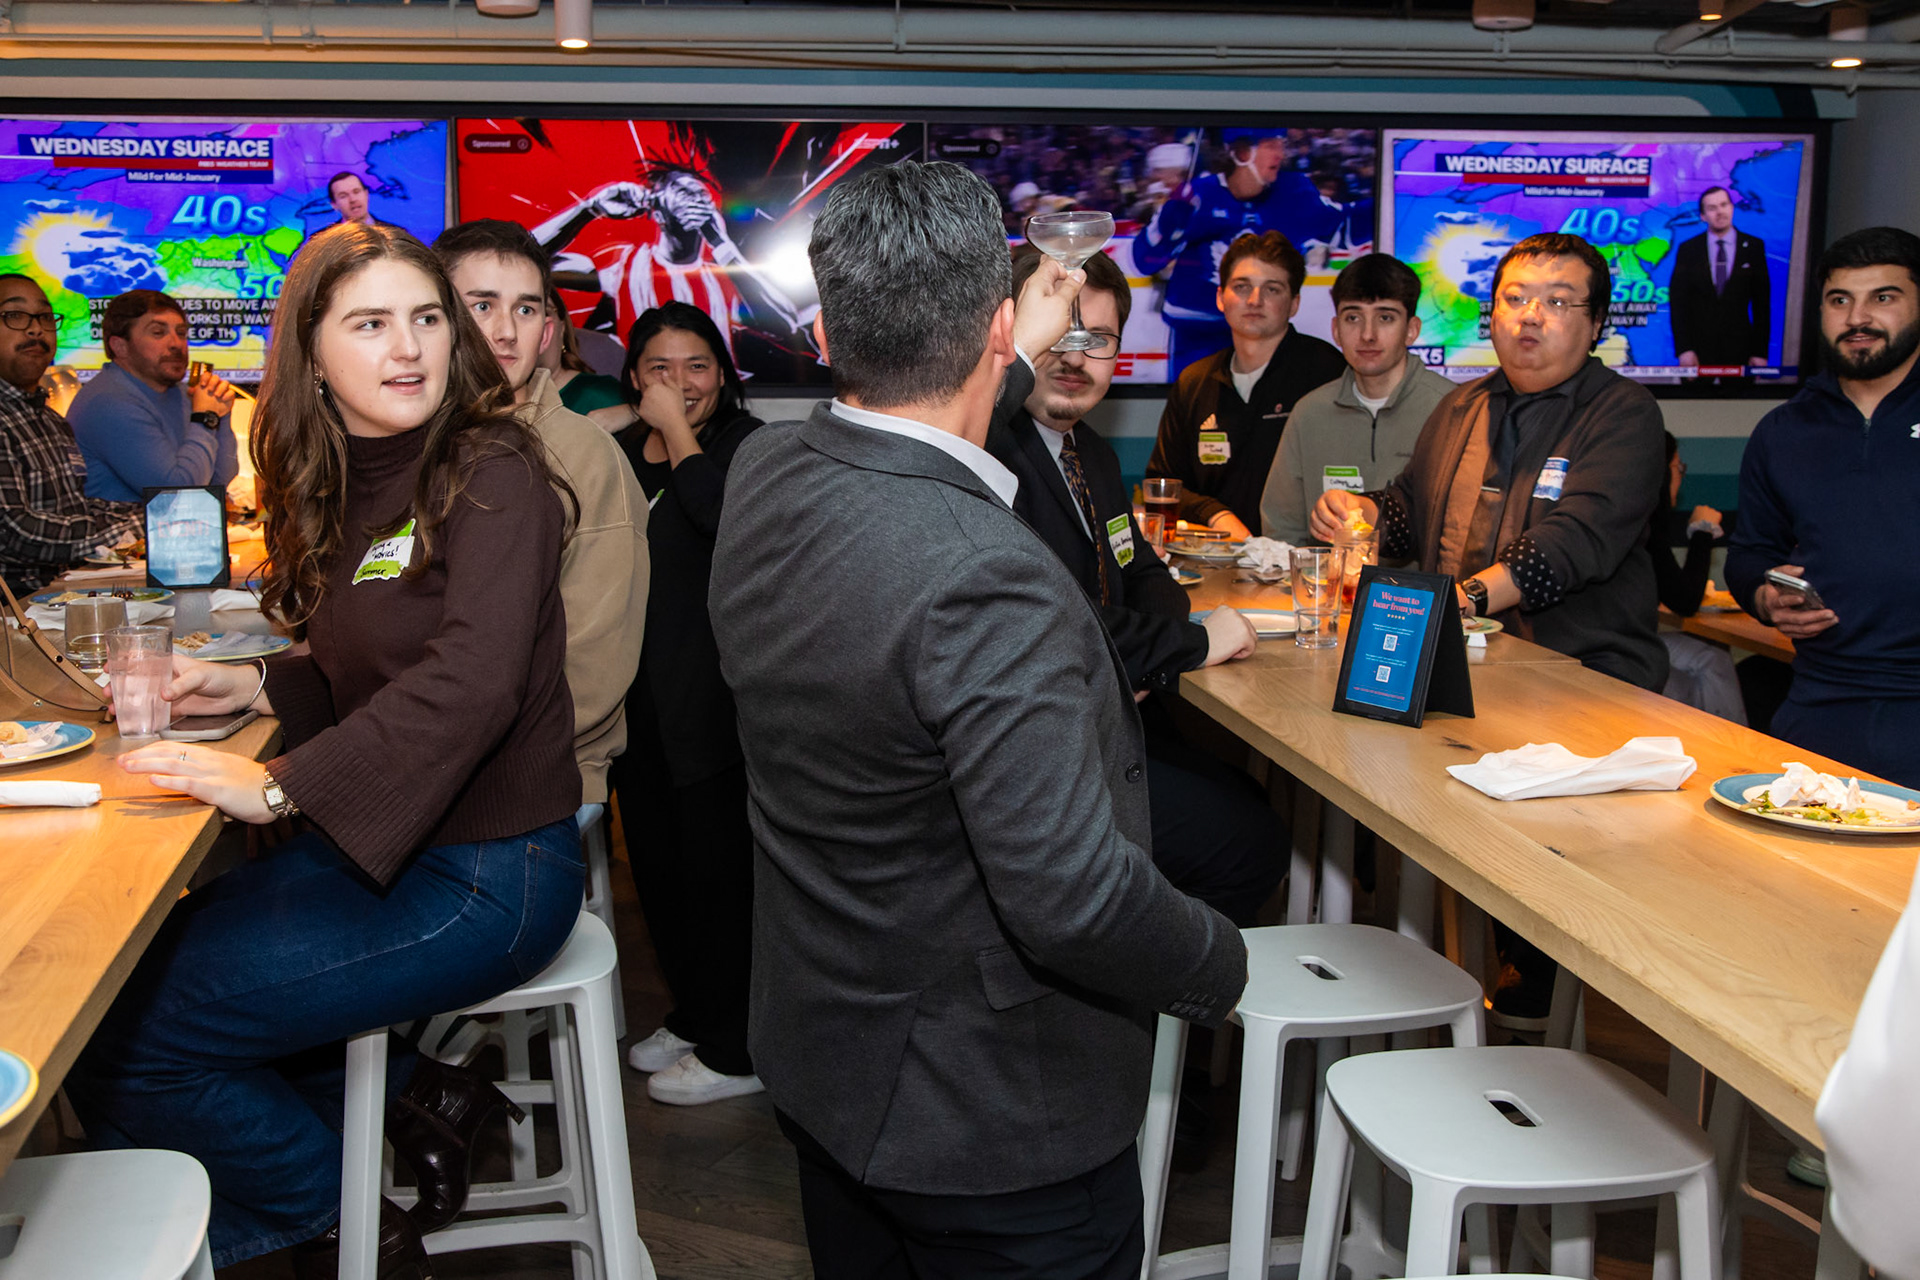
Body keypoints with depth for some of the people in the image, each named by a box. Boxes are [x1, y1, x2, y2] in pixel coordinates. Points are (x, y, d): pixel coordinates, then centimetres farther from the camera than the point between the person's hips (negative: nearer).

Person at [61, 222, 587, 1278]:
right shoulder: (339, 485, 10)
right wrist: (258, 688, 5)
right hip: (369, 839, 9)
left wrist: (277, 787, -28)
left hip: (481, 876, -9)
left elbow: (469, 684, -28)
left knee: (113, 1042, -8)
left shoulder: (491, 476, -16)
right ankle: (407, 1097, 14)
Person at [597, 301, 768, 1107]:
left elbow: (727, 516, -29)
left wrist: (679, 432, -20)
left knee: (718, 870, -1)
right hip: (641, 699, 8)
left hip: (711, 700, -8)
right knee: (657, 866, 17)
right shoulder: (617, 453, 12)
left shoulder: (744, 444, -7)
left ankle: (733, 1051, 12)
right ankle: (691, 1019, 34)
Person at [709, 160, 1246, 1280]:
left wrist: (1005, 363, 31)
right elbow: (1075, 900, -33)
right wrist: (1219, 966, -13)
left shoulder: (764, 476, -7)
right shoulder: (987, 580, -33)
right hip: (995, 1119, -8)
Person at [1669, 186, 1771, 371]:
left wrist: (1760, 351, -2)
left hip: (1739, 349, 0)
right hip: (1698, 347, 0)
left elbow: (1762, 302, 4)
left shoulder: (1754, 247, 6)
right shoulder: (1687, 250, 5)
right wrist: (1683, 349, -9)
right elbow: (1677, 302, 1)